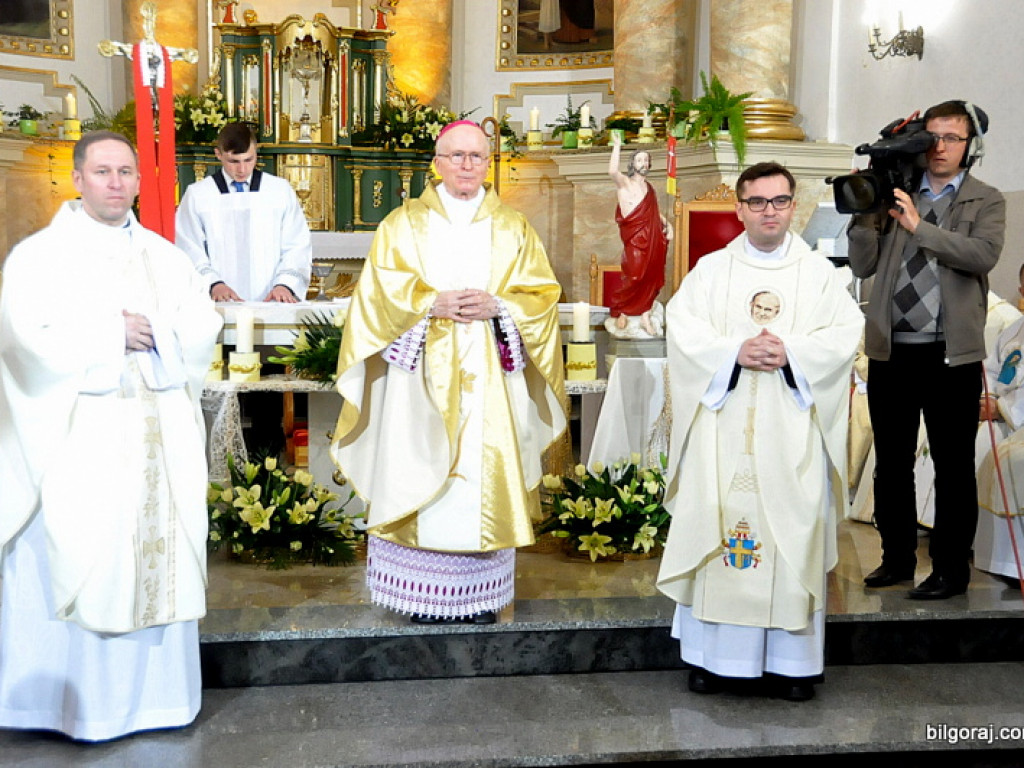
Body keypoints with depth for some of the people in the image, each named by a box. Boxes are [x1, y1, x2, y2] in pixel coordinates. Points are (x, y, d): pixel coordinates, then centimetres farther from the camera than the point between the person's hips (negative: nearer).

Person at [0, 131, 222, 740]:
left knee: (160, 561, 6)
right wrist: (114, 336, -11)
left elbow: (205, 323, 7)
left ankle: (152, 690, 17)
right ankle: (75, 698, 8)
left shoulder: (166, 256, 16)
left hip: (161, 442, 4)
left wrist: (152, 331, -10)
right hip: (80, 438, -4)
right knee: (79, 566, -4)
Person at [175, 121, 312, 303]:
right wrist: (213, 284, -12)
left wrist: (285, 284, -9)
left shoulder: (282, 191, 13)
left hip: (272, 301, 0)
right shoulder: (196, 195, 11)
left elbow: (297, 248, 8)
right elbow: (189, 252, 6)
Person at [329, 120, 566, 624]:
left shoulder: (513, 229, 13)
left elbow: (543, 294, 6)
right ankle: (426, 592, 7)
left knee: (486, 477, 0)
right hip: (423, 379, -1)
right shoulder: (403, 224, 9)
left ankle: (481, 593, 10)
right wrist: (431, 304, -15)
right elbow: (378, 292, 0)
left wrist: (497, 306, -12)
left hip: (490, 379, 1)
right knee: (423, 473, -3)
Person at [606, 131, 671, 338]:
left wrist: (666, 222, 8)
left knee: (650, 278, 4)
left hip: (652, 239, 7)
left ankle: (645, 317, 11)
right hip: (634, 239, -6)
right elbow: (612, 171, -26)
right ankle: (620, 314, 6)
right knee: (635, 276, -11)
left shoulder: (649, 187, 18)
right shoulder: (624, 182, -3)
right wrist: (617, 146, -23)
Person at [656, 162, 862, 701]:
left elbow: (847, 331, -1)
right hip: (723, 429, 0)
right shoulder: (710, 270, 10)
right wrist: (736, 352, -17)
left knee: (792, 532, 0)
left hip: (792, 433, 0)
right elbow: (683, 328, -2)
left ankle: (792, 660, 9)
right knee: (717, 528, 0)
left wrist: (791, 353, -16)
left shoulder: (820, 273, 10)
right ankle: (711, 654, 9)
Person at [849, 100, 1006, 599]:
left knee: (953, 466, 4)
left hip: (951, 354, -3)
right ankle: (897, 558, 25)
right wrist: (866, 211, -8)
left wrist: (919, 225, -21)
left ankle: (951, 569, 14)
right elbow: (863, 266, 5)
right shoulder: (895, 197, 11)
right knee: (891, 464, 11)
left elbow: (984, 254, -15)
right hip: (891, 351, 3)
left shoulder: (986, 202, 5)